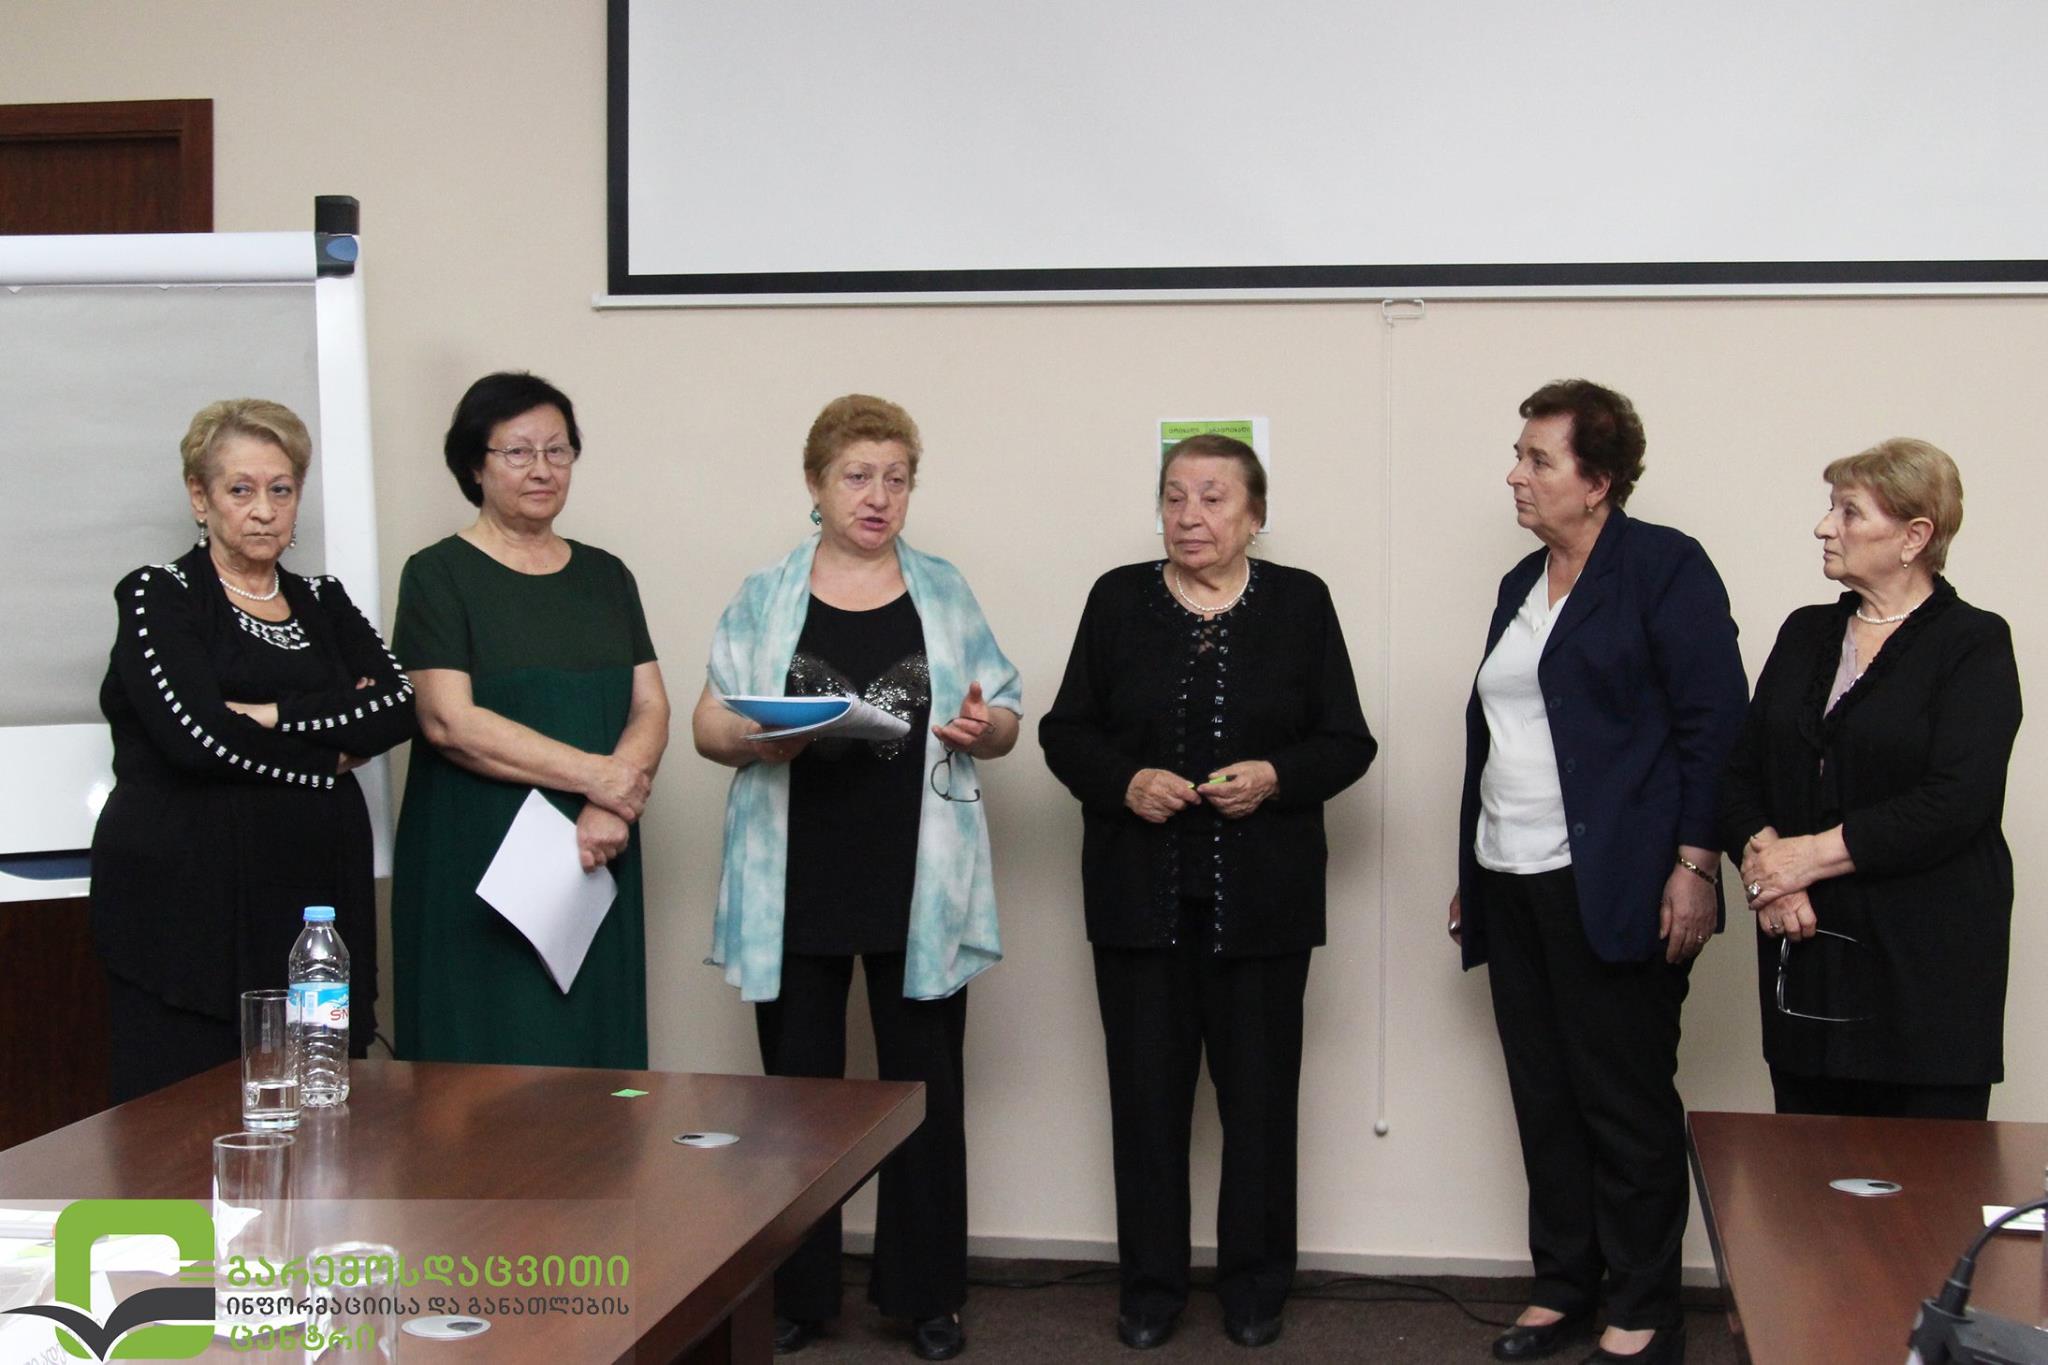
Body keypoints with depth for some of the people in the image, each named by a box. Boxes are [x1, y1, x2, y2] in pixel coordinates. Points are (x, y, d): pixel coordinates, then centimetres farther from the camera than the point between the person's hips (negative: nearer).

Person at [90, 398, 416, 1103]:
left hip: (316, 897, 5)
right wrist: (334, 750, -4)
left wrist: (279, 718, -10)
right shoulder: (157, 597, 3)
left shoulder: (323, 601, 18)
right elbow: (199, 735, -13)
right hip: (186, 903, -5)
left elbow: (399, 704, 1)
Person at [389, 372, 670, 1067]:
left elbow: (651, 708, 7)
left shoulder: (605, 577, 14)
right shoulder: (439, 576, 0)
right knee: (491, 1073, -4)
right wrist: (594, 774, -12)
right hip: (478, 867, -4)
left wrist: (611, 811, -11)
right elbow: (449, 722, -11)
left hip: (594, 861, 4)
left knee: (594, 1054, 4)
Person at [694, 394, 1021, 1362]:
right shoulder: (764, 599, 5)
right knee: (797, 1088, 8)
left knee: (925, 1089, 6)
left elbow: (1005, 721, 9)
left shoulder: (946, 595, 8)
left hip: (920, 890, 1)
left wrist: (987, 726, -13)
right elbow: (708, 724, 3)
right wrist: (754, 739, -18)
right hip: (794, 889, 0)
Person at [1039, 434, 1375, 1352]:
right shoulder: (1119, 599, 6)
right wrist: (1125, 782, -12)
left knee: (1260, 1093, 5)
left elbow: (1348, 743, 3)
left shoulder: (1299, 602, 3)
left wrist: (1274, 777, -16)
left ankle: (1255, 1283, 21)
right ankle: (1151, 1285, 19)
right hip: (1141, 894, 1)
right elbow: (1065, 732, 6)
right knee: (1147, 1092, 5)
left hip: (1262, 900, -1)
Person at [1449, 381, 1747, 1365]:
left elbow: (1714, 721, -11)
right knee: (1543, 1100, 12)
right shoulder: (1522, 584, 16)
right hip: (1513, 885, 7)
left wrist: (1695, 862, -17)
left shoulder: (1664, 567, -6)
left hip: (1612, 890, -7)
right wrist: (1471, 873, 19)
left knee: (1626, 1105, 2)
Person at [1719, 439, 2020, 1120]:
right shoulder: (1805, 633, 15)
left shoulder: (1973, 643, -3)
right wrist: (1764, 853, -9)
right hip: (1805, 955, 5)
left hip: (1926, 962, -5)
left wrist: (1810, 855, -14)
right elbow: (1742, 773, 11)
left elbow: (1954, 803, -15)